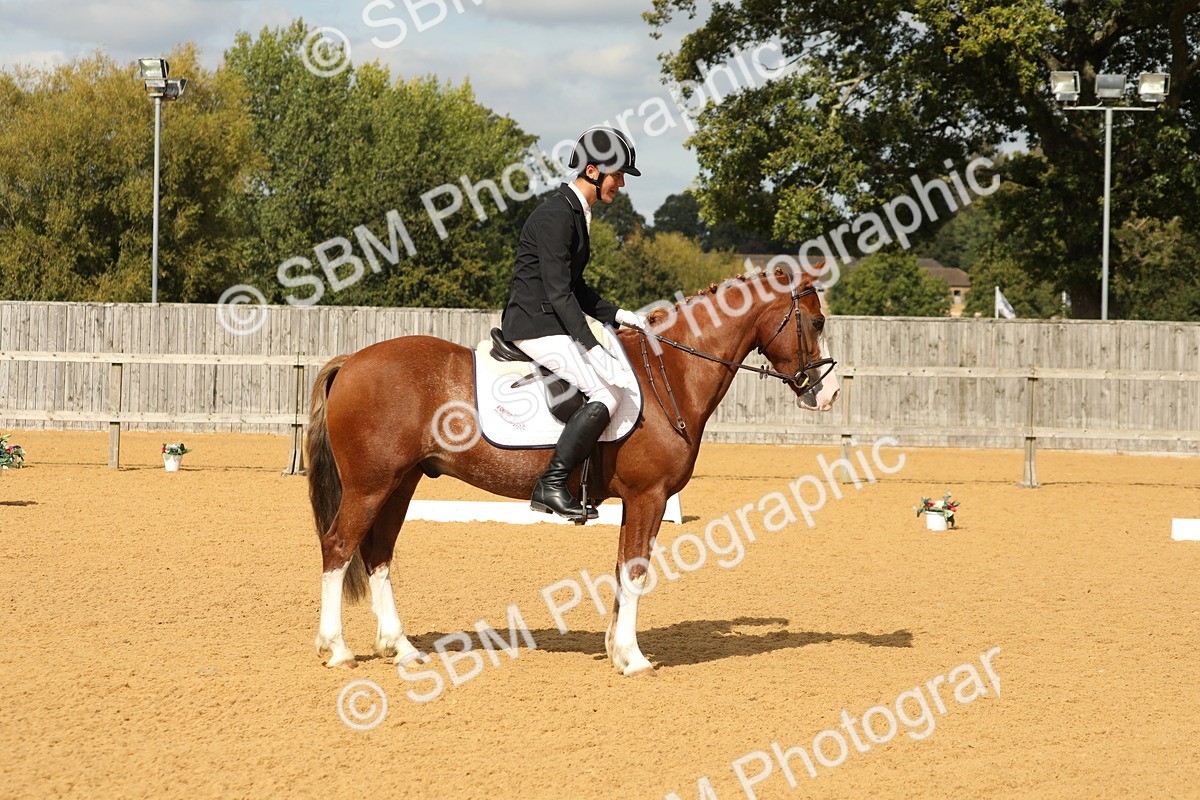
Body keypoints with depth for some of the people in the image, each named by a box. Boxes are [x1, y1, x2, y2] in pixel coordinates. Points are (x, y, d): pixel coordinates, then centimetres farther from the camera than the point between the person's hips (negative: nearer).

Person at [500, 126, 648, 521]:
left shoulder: (577, 213, 15)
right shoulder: (557, 215, -17)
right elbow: (558, 293, -22)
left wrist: (617, 315, 9)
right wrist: (594, 350, -27)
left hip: (552, 322, 11)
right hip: (535, 326, -11)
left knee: (623, 377, 10)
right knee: (611, 388, -21)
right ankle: (551, 485, -19)